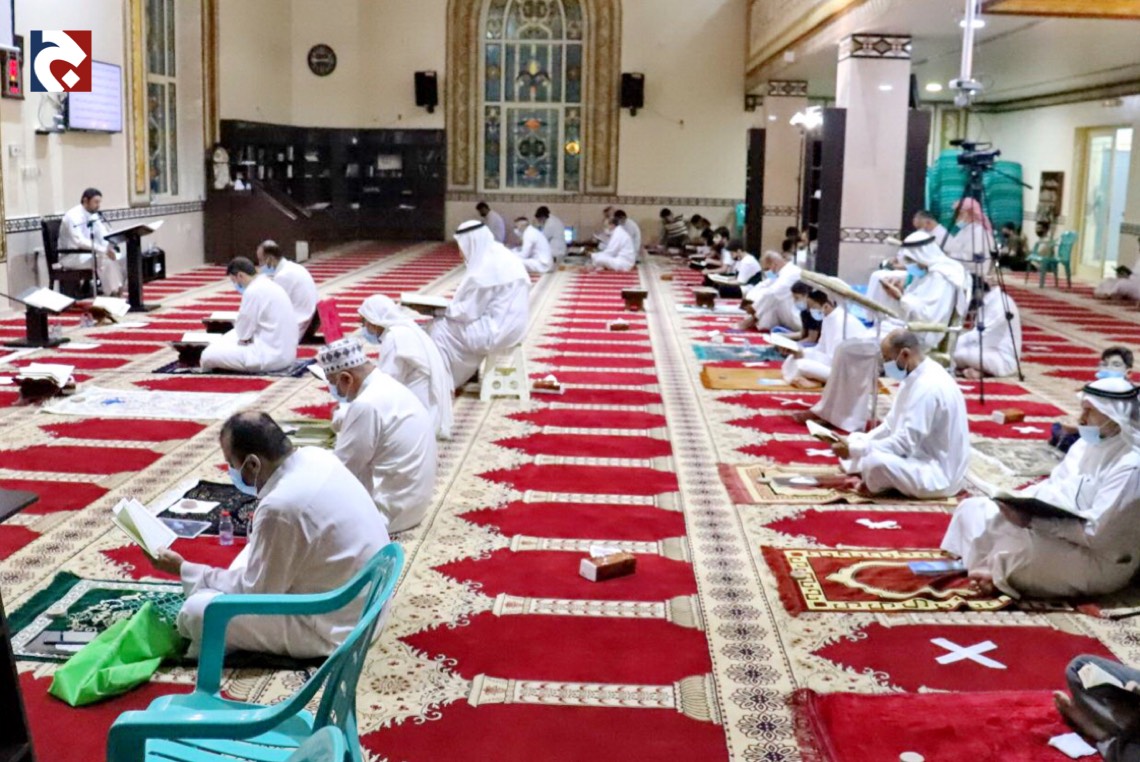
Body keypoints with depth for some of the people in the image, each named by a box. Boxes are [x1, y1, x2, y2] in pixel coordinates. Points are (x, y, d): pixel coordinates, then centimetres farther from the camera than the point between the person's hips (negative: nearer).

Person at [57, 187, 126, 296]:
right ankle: (112, 294, -26)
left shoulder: (94, 216, 6)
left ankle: (118, 290, -10)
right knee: (105, 259, -32)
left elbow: (103, 236, 4)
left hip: (88, 253, 8)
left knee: (122, 258, -9)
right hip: (71, 256, -8)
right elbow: (79, 241, -31)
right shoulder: (73, 216, -19)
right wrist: (103, 250, -38)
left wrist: (108, 248, -19)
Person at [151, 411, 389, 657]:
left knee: (198, 612, -13)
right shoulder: (316, 456, -3)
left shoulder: (280, 507, -29)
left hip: (333, 627, -9)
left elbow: (254, 593, -14)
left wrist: (183, 570, -4)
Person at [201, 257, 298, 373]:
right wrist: (244, 338, 13)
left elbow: (243, 334, -12)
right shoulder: (270, 286, 13)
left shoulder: (253, 291, -16)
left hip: (270, 356, -10)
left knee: (209, 355, -12)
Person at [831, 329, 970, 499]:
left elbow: (906, 442, -27)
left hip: (939, 473, -10)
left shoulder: (928, 386, -26)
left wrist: (855, 450, -21)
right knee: (856, 440, 13)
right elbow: (893, 424, 14)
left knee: (875, 462, -31)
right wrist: (857, 444, 2)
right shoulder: (915, 377, 5)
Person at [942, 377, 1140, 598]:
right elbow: (1052, 487, 10)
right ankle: (995, 572, -6)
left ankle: (997, 575, -3)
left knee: (1023, 545, -34)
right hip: (1064, 533, 9)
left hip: (1100, 562, -9)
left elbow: (1098, 533, -28)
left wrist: (1033, 521, -30)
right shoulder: (1086, 445, 5)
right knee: (974, 508, 4)